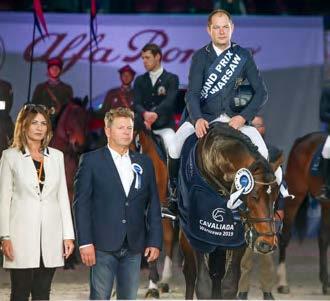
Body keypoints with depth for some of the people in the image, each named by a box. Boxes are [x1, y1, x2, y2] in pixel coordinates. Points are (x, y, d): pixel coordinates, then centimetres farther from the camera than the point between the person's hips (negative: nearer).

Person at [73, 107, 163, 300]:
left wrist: (155, 241, 5)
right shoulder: (92, 161, 2)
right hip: (103, 246, -4)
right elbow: (81, 203, -3)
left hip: (134, 247, 4)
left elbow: (153, 204, 13)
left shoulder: (144, 163, 13)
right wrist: (85, 242, -10)